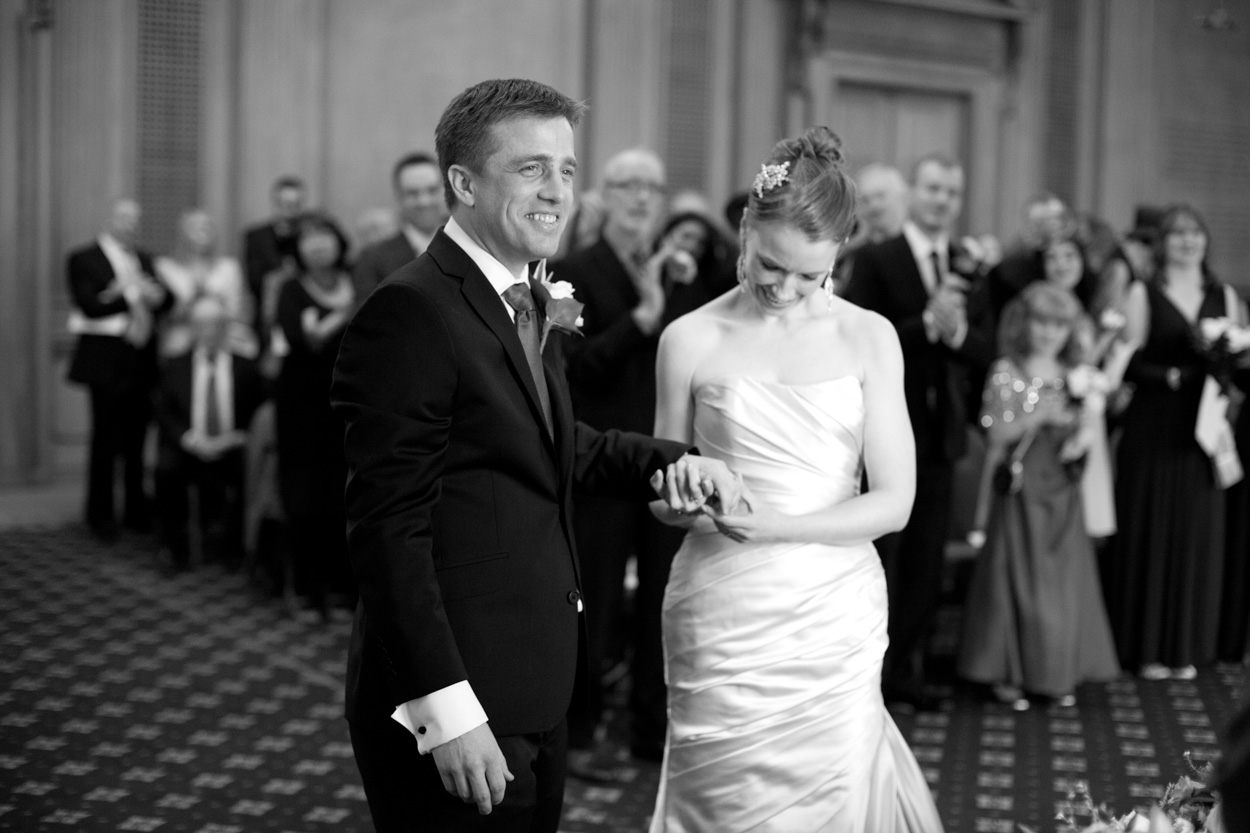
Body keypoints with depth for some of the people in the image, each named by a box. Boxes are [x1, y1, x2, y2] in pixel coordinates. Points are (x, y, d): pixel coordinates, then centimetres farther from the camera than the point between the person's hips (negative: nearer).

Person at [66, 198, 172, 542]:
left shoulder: (144, 260, 17)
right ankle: (101, 514, 10)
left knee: (136, 439, 8)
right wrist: (135, 295, -13)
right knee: (106, 439, -1)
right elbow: (88, 305, -14)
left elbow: (166, 298, 6)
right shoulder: (83, 259, -1)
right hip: (106, 361, -5)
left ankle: (137, 509, 18)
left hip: (141, 360, 5)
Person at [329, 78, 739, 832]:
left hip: (534, 697, 9)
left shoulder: (526, 300, 10)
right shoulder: (412, 312, -18)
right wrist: (447, 709, -23)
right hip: (458, 713, -8)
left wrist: (673, 460, 3)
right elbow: (391, 529, -21)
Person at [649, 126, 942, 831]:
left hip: (836, 619, 1)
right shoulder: (692, 339, 1)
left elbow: (894, 500, -3)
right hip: (721, 620, 0)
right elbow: (662, 496, 9)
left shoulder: (869, 337, 2)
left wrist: (776, 524, -17)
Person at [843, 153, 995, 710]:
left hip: (941, 433, 5)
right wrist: (927, 322, -26)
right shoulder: (876, 260, -6)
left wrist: (957, 332, -18)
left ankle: (907, 668, 23)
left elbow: (984, 353, 3)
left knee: (927, 563, 12)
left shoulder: (967, 269, 8)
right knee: (879, 560, 2)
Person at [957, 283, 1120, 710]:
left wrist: (1082, 437, -20)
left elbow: (1092, 427, 2)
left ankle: (1060, 673, 17)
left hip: (1064, 487, 3)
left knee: (1065, 577, 5)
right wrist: (1037, 417, -19)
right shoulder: (1006, 372, -2)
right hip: (1020, 486, -3)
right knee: (1016, 575, 0)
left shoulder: (1079, 375, 7)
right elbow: (996, 432, -6)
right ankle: (1008, 673, 10)